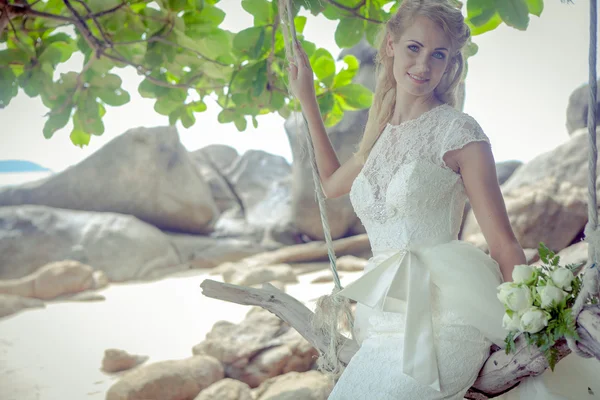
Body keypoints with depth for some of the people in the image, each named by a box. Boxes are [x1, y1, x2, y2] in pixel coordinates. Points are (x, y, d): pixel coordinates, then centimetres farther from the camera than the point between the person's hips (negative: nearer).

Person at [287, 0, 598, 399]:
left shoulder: (457, 131, -4)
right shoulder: (382, 133, 15)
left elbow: (504, 246, -4)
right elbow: (333, 183, 34)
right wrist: (306, 98, 32)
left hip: (439, 318, -6)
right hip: (388, 318, 7)